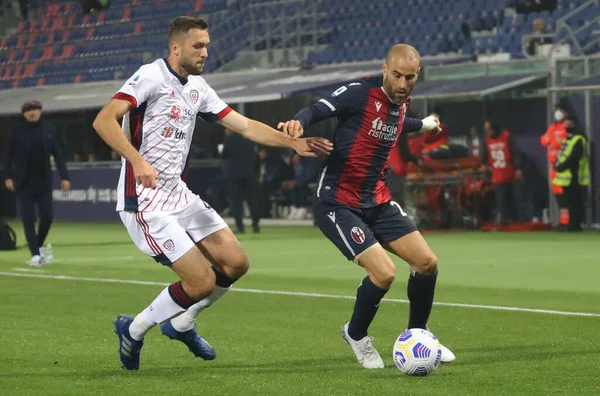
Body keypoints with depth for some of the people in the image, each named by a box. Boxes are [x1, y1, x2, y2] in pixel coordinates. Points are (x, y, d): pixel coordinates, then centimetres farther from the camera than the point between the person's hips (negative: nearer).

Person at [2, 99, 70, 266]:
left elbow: (58, 154, 4)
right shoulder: (17, 131, -1)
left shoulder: (49, 129, 5)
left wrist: (64, 177, -2)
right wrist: (8, 177, -10)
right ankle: (35, 254, 0)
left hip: (44, 181, 2)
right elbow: (8, 155, 0)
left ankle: (38, 246, 23)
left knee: (47, 216, -1)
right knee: (28, 219, -4)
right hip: (24, 182, -2)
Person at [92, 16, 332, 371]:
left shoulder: (197, 87, 12)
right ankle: (134, 330, 9)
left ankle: (182, 324, 26)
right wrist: (137, 161, -37)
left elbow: (244, 126, 17)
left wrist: (294, 142, 8)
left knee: (236, 263, 5)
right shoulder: (151, 76, -13)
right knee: (202, 281, -13)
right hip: (145, 201, -9)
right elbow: (104, 121, -24)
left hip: (179, 195, 9)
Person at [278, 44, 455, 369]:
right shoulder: (361, 92, -18)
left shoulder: (401, 103, 6)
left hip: (377, 202, 8)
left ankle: (418, 333, 28)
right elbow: (317, 110, -21)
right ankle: (356, 334, 10)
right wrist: (298, 122, -44)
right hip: (338, 204, -8)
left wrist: (423, 125, 48)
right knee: (384, 273, -19)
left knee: (427, 263, 3)